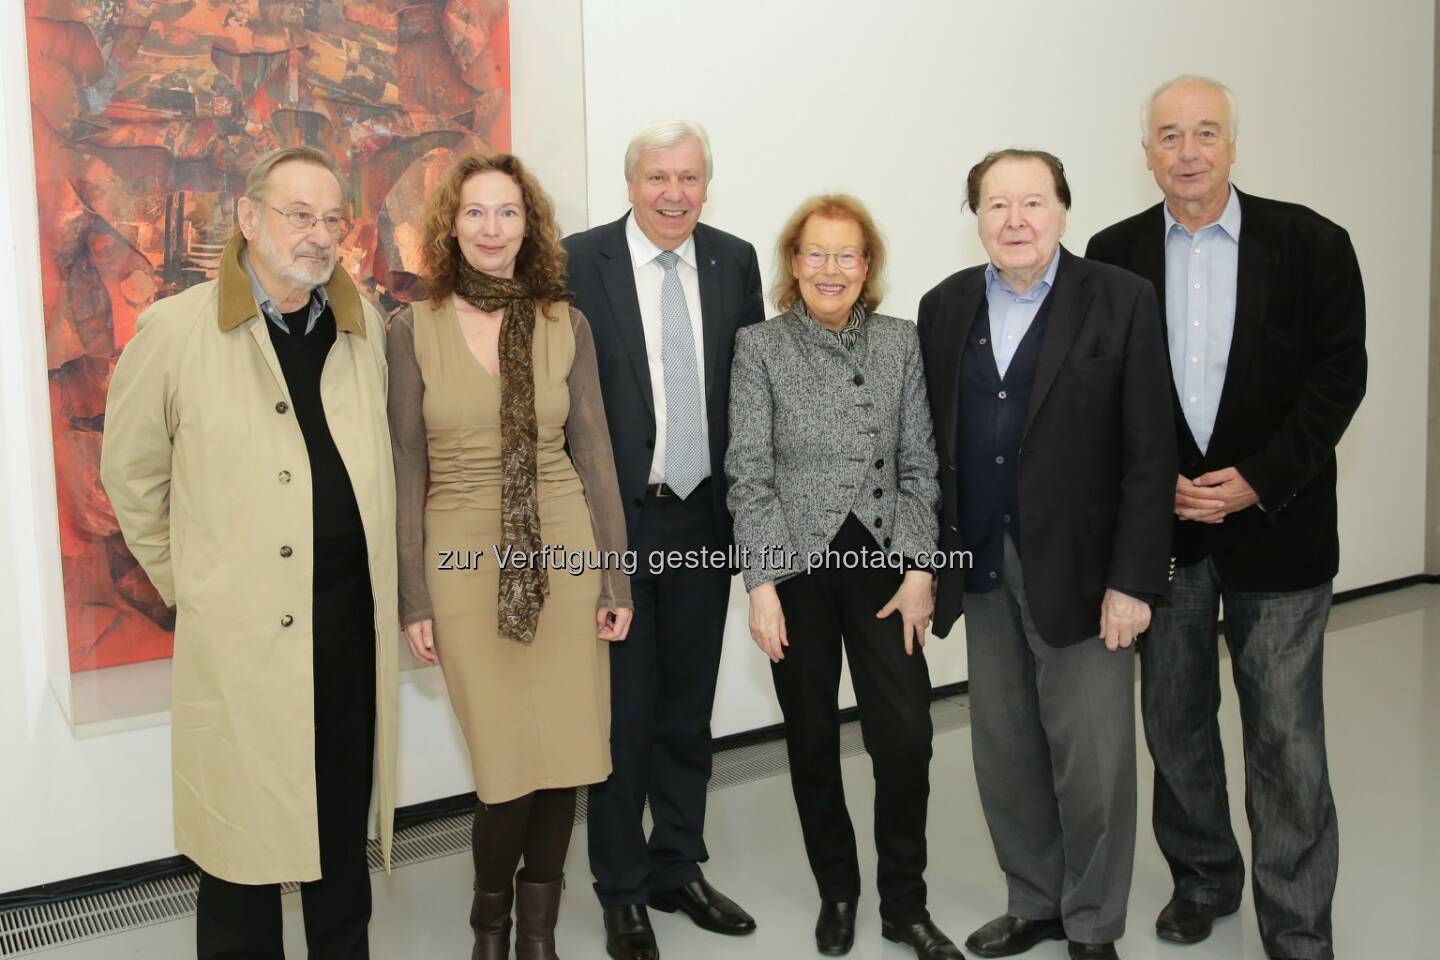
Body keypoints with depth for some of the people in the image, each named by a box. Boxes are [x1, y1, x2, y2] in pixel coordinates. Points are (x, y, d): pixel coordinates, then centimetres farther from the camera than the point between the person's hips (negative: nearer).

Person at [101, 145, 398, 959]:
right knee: (245, 831, 8)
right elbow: (131, 473, 3)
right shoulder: (176, 328, -6)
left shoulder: (366, 324, 5)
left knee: (345, 823, 17)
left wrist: (382, 577, 12)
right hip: (241, 627, -3)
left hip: (355, 616, 4)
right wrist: (186, 583, 4)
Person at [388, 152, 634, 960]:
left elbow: (595, 454, 5)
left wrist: (617, 578, 2)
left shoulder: (567, 325, 4)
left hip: (562, 554, 2)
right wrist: (413, 597, -1)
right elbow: (406, 469, 1)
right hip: (464, 561, -1)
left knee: (565, 752, 5)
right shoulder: (414, 330, 0)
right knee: (507, 759, 1)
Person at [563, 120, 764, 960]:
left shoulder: (735, 261, 4)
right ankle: (622, 888, 25)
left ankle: (678, 868, 33)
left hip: (705, 517, 4)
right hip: (613, 520, -3)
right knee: (623, 709, 7)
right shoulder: (577, 263, -7)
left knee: (689, 706, 15)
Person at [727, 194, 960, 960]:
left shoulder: (901, 341, 3)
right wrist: (762, 584, -11)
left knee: (906, 735, -3)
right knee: (812, 740, 10)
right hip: (797, 566, -1)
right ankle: (837, 892, 30)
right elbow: (748, 474, -5)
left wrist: (919, 567, -4)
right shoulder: (759, 348, -3)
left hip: (883, 560, 1)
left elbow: (919, 464, 4)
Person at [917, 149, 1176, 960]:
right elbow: (931, 439, 7)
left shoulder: (1123, 301, -6)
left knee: (1093, 762, 6)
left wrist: (1133, 579, -13)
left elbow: (1150, 453, -9)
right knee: (1005, 755, 14)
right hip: (985, 571, 4)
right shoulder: (945, 306, 6)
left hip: (1082, 571, -4)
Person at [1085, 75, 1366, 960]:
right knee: (1175, 720, 12)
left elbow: (1338, 374, -3)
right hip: (1159, 526, 2)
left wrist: (1259, 481, -12)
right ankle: (1203, 878, 32)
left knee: (1287, 736, 1)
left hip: (1276, 526, -2)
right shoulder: (1114, 256, 3)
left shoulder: (1311, 243, -2)